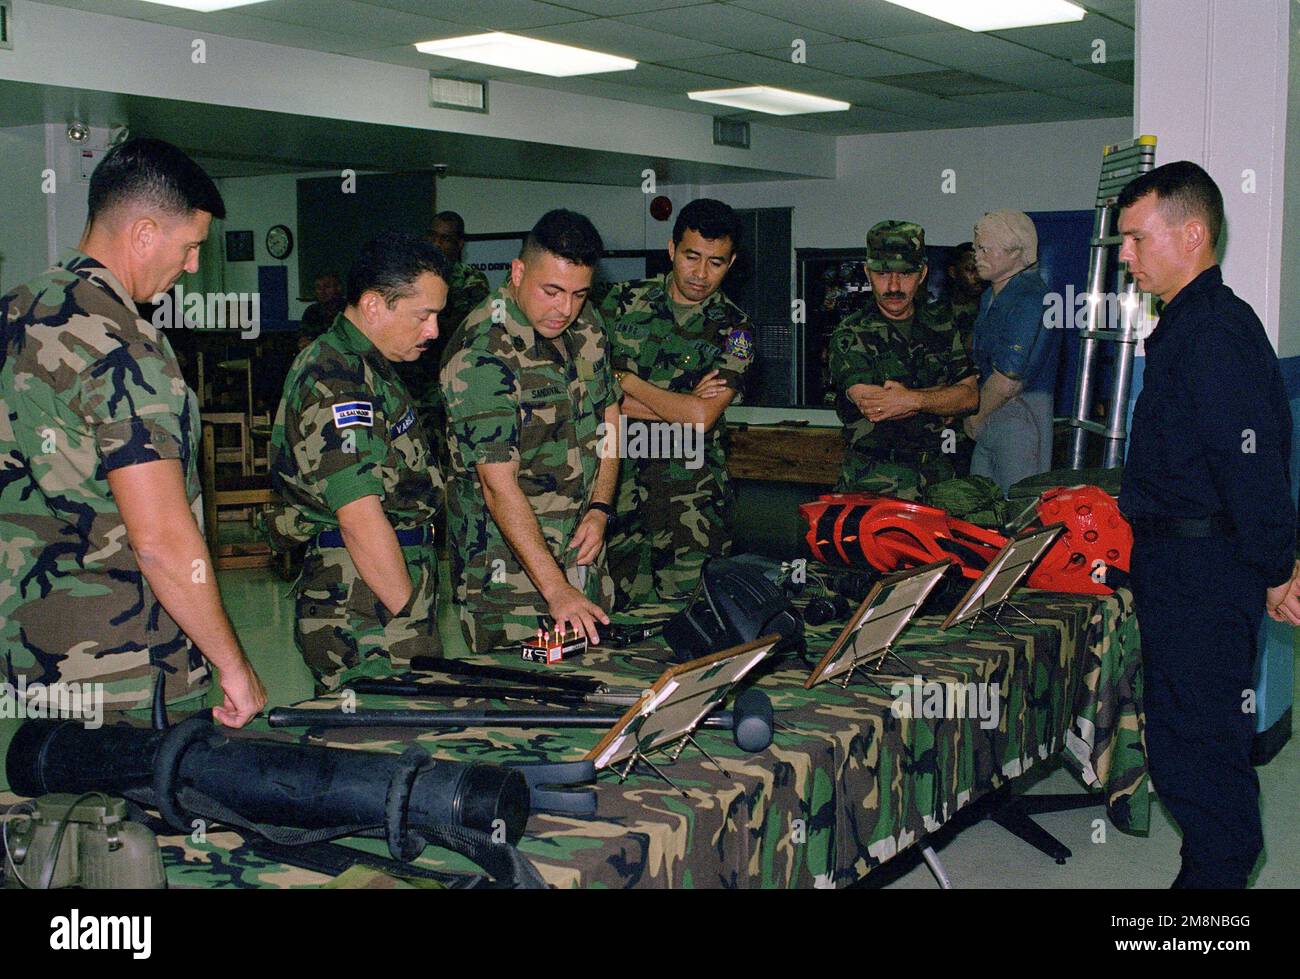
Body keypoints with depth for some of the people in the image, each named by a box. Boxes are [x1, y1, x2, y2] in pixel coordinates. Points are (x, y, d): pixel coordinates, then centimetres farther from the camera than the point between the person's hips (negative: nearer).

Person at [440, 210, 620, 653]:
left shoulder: (586, 325, 3)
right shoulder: (480, 355, -21)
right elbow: (499, 485, -25)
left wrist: (600, 509, -1)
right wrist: (554, 588, -31)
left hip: (582, 549, 7)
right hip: (508, 563, -7)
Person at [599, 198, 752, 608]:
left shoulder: (733, 329, 0)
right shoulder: (624, 301, 5)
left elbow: (701, 415, -14)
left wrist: (625, 380, -7)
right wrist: (679, 406, -9)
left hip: (693, 496, -1)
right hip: (619, 480, 1)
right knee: (616, 613, 4)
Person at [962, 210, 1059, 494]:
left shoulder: (1030, 300, -18)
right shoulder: (991, 296, 15)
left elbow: (1007, 381, -21)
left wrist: (975, 417, -6)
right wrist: (973, 415, 7)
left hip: (1020, 416, -9)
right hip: (989, 418, 9)